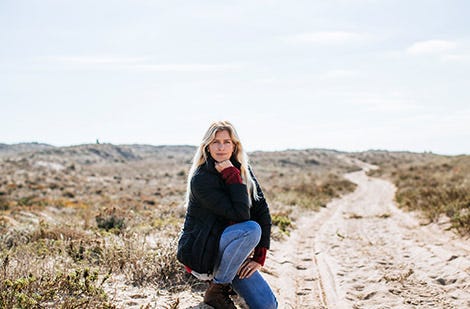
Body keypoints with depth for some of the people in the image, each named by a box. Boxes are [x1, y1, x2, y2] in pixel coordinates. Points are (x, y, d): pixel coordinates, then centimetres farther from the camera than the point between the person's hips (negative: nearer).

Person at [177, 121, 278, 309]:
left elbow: (262, 210, -4)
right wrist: (232, 176, -25)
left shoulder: (244, 170, 1)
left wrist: (259, 257, -10)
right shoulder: (200, 179, -19)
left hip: (226, 250, 6)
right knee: (251, 229, -33)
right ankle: (217, 290, -16)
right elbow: (240, 214, -26)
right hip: (198, 252, -6)